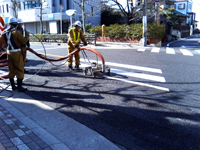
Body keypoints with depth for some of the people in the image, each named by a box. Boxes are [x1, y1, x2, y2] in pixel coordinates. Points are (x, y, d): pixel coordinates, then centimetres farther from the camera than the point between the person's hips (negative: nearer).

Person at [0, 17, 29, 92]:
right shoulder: (17, 32, -14)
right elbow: (24, 42, -14)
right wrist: (27, 36, 4)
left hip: (9, 53, 6)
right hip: (16, 53, -6)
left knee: (11, 70, 14)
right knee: (20, 70, 1)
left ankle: (13, 86, 21)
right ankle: (20, 87, 1)